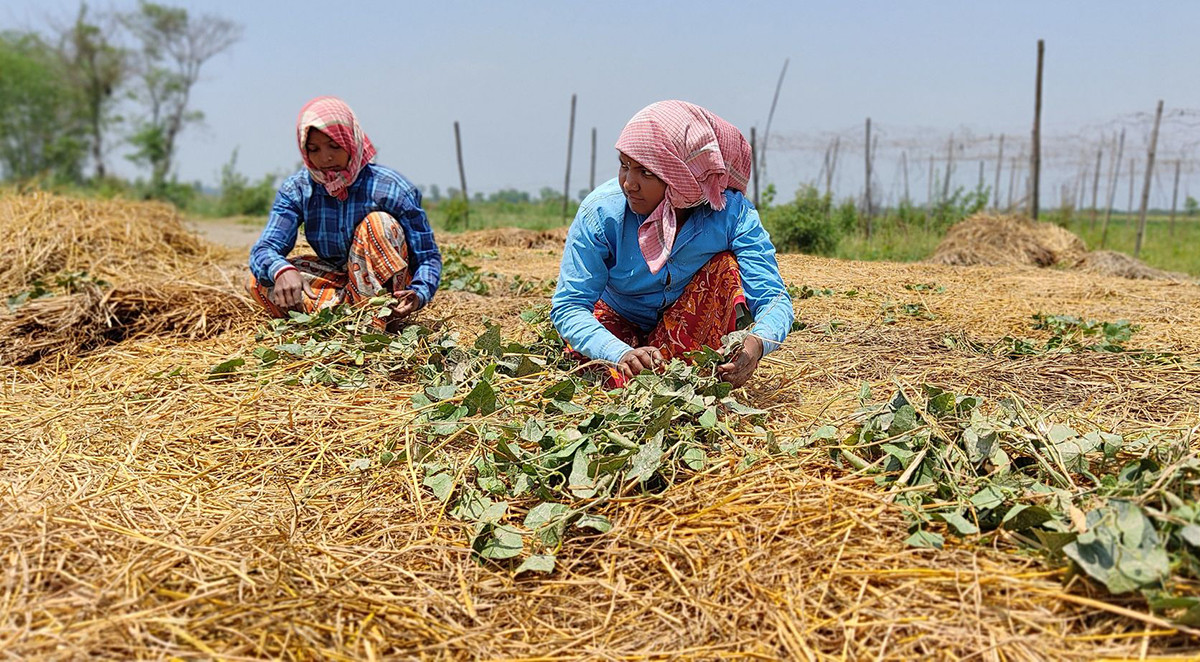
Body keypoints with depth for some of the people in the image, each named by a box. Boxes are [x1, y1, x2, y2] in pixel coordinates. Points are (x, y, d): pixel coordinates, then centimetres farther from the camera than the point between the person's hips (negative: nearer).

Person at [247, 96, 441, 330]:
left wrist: (418, 294, -39)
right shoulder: (297, 190, -6)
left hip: (385, 290, -3)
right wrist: (282, 271, -42)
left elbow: (428, 257, -16)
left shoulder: (392, 188, -16)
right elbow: (263, 249, -16)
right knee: (258, 282, -17)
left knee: (378, 223, -30)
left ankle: (379, 322, -28)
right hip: (338, 284, 3)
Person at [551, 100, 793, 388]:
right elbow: (568, 306, -26)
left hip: (695, 329, 1)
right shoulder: (601, 211, -25)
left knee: (725, 268, -28)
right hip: (622, 324, 0)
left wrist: (756, 343, -52)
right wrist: (622, 354, -46)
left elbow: (773, 297, -27)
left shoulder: (731, 212, -24)